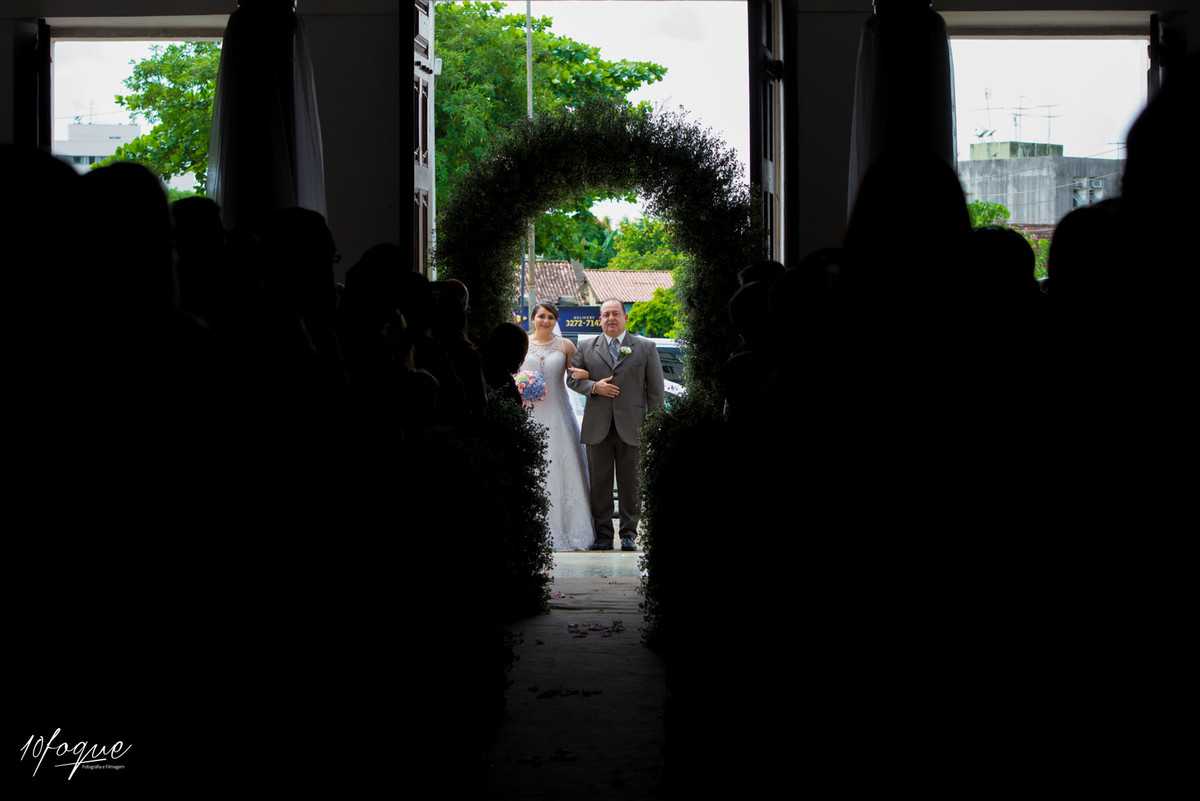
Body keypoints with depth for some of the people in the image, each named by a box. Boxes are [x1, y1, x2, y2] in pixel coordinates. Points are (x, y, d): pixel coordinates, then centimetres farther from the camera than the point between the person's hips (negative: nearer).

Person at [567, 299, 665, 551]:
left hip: (631, 427, -1)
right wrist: (593, 387, -8)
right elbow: (572, 378, 12)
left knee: (631, 484, 2)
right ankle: (603, 534, 10)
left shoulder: (645, 347, 8)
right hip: (598, 428, 1)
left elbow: (655, 388, 5)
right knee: (599, 483, 4)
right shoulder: (586, 349, 12)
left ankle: (629, 533, 11)